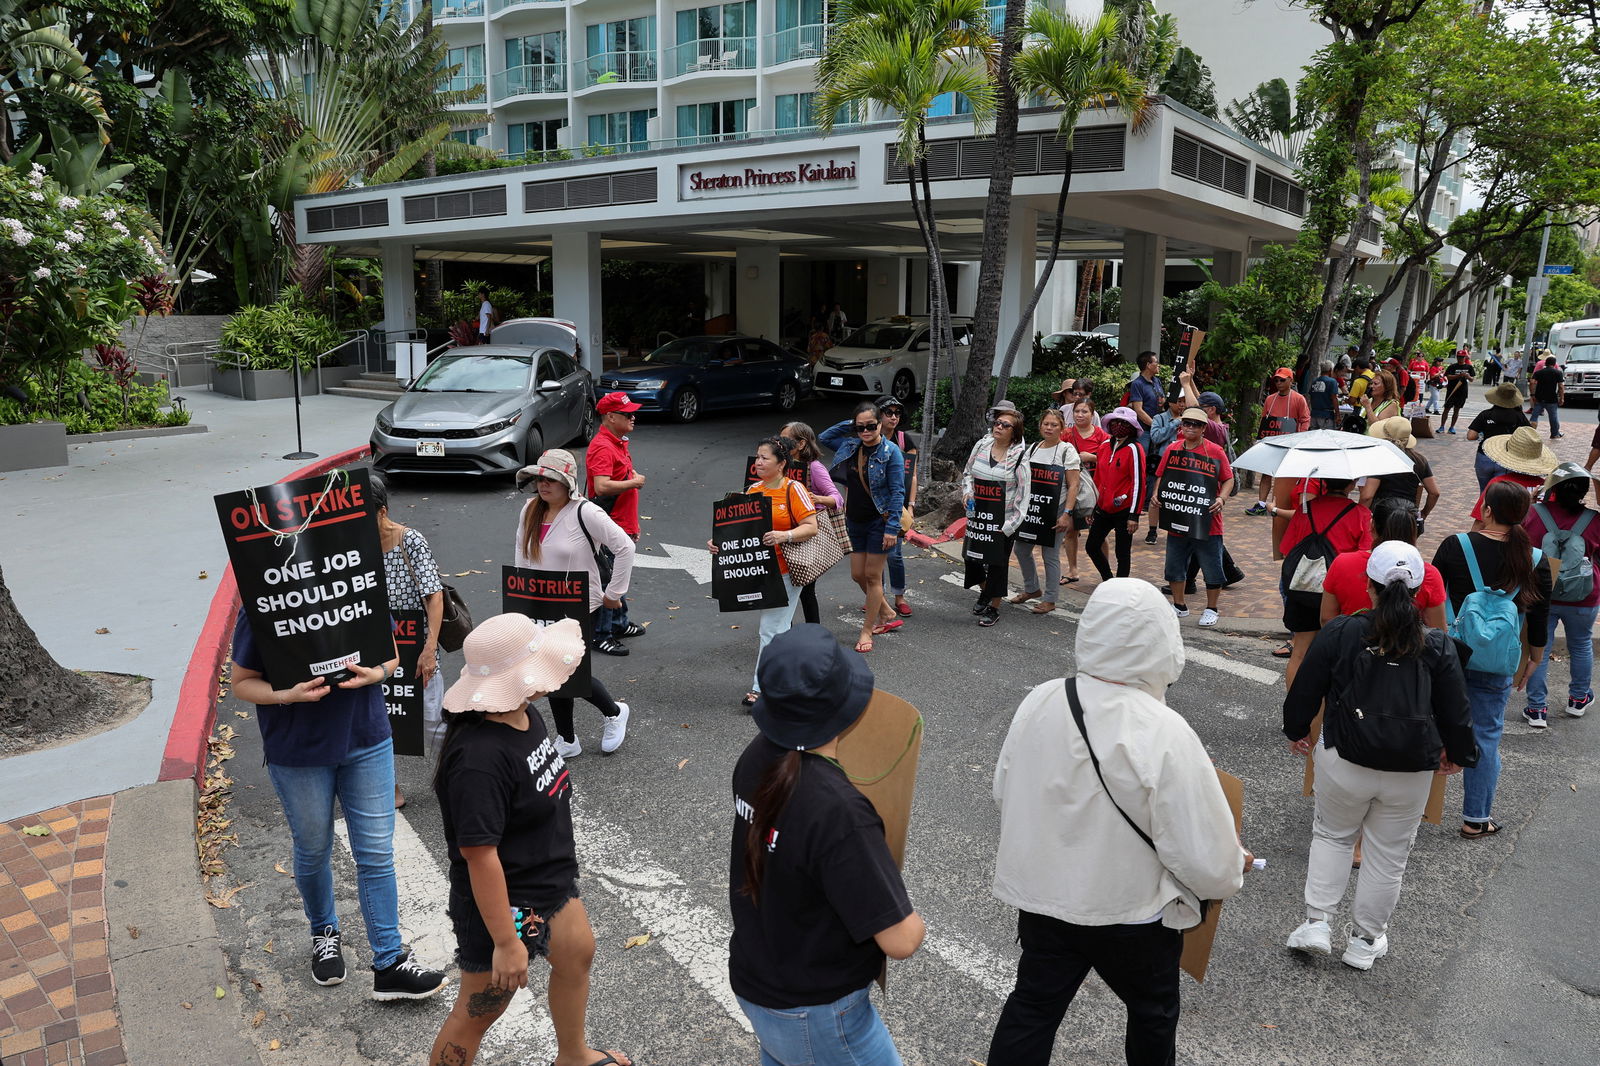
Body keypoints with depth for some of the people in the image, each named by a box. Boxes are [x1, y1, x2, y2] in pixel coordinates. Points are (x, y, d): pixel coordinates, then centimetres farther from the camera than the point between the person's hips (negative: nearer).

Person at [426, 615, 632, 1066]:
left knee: (577, 954, 29)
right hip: (505, 904, -10)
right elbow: (480, 856, -32)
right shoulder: (479, 758, -35)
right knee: (478, 1011, 11)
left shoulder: (524, 717, -5)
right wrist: (505, 942, -26)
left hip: (552, 883, 10)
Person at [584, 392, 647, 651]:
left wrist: (633, 527, 24)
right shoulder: (602, 447, -19)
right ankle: (600, 636, 3)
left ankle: (620, 623, 35)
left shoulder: (621, 443, 14)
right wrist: (634, 482, -18)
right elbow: (602, 486, -32)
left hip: (623, 526, 10)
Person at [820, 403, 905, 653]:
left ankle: (867, 631, 14)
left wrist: (892, 527, -20)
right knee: (858, 575, 12)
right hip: (854, 521, 6)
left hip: (879, 522, -6)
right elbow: (824, 437, 19)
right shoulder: (850, 446, 3)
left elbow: (897, 492, -15)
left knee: (872, 576, 2)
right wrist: (850, 425, 5)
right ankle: (886, 611, 36)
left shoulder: (891, 452, -14)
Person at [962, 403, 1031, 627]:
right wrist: (968, 492, -3)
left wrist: (1008, 527, -15)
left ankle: (994, 608, 20)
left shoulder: (1019, 457, -13)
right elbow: (967, 472, 16)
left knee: (998, 562, 3)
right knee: (973, 555, 14)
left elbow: (1023, 495, -12)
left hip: (1003, 520, -5)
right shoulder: (982, 445, 0)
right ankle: (984, 592, 41)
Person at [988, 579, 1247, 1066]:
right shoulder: (1165, 734, -28)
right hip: (1132, 913, -3)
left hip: (1039, 896, 4)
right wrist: (1234, 867, 1)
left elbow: (1004, 792, 1)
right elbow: (1204, 856, -22)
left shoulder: (1038, 702, -13)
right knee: (1153, 1010, 25)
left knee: (1031, 1007, 20)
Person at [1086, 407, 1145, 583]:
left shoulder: (1134, 450, -11)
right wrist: (1092, 507, 17)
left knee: (1122, 553, 3)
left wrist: (1134, 515, -16)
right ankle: (1108, 581, 28)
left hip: (1124, 510, -7)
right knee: (1092, 547, 10)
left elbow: (1138, 483, -13)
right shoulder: (1105, 446, 8)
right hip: (1104, 508, 7)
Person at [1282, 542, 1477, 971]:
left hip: (1344, 761, -1)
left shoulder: (1340, 632, -9)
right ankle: (1365, 941, 27)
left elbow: (1305, 690, -2)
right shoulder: (1438, 645, -6)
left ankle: (1317, 923, 14)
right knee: (1388, 856, 15)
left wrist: (1297, 730, 16)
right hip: (1410, 773, 1)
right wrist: (1459, 754, 21)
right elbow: (1455, 710, 3)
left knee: (1331, 835, 20)